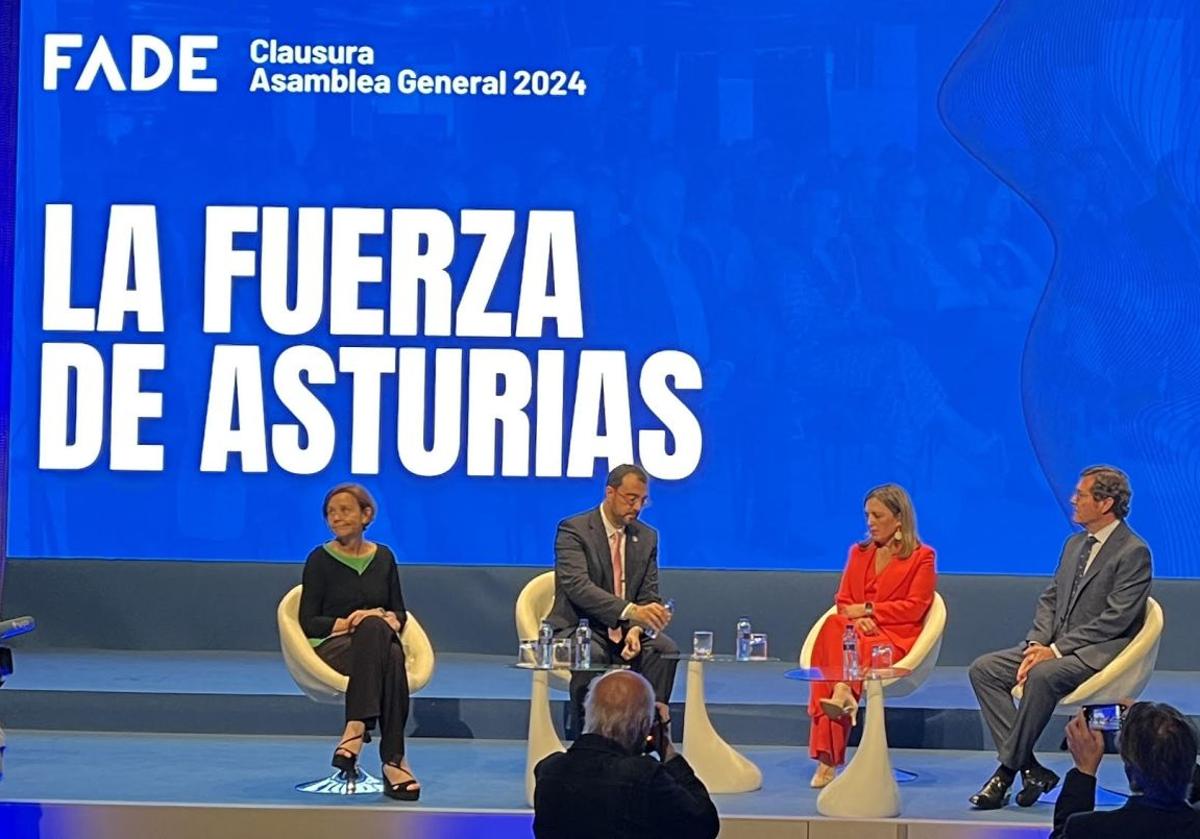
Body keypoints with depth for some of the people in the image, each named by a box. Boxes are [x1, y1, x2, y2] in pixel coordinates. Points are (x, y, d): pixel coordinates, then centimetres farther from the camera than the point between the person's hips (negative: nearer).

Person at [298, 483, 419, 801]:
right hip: (332, 646, -3)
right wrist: (345, 623, -15)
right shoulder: (320, 559, 3)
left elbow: (400, 612, 15)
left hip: (377, 643, 3)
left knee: (384, 640, -38)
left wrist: (391, 619, -8)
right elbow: (308, 622, 0)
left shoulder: (383, 557, 13)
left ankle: (357, 727, -47)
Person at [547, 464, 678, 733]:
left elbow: (649, 595, 7)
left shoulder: (647, 537, 9)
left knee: (665, 648, -24)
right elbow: (578, 587, -26)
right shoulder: (573, 530, -10)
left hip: (625, 630, 5)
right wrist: (631, 610, -40)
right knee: (591, 655, -37)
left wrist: (636, 629, -17)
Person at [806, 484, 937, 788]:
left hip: (895, 639, -4)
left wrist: (867, 610, -7)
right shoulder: (859, 552, 23)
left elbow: (914, 607, -2)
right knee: (834, 627, -33)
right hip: (855, 633, 4)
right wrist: (856, 620, -8)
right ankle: (843, 695, -44)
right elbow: (843, 601, 15)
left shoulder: (922, 557, 8)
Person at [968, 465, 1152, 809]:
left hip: (1100, 652, -9)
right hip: (1055, 647, 9)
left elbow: (1115, 619, -17)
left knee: (1043, 675, -36)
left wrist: (1056, 650, -19)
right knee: (984, 668, -9)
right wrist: (1036, 644, -3)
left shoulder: (1133, 552, -9)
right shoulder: (1074, 544, 17)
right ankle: (1030, 768, -16)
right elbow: (1050, 599, 17)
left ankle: (1007, 771, -24)